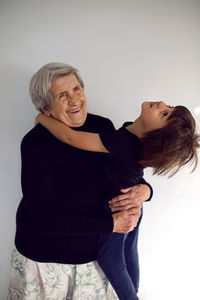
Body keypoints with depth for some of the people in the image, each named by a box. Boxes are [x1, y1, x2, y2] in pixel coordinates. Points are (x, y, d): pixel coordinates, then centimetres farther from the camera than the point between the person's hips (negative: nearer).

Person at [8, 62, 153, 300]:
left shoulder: (103, 127, -8)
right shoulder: (35, 144, -23)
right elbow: (46, 217, -24)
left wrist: (144, 190, -19)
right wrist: (112, 223, -21)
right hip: (44, 256, -3)